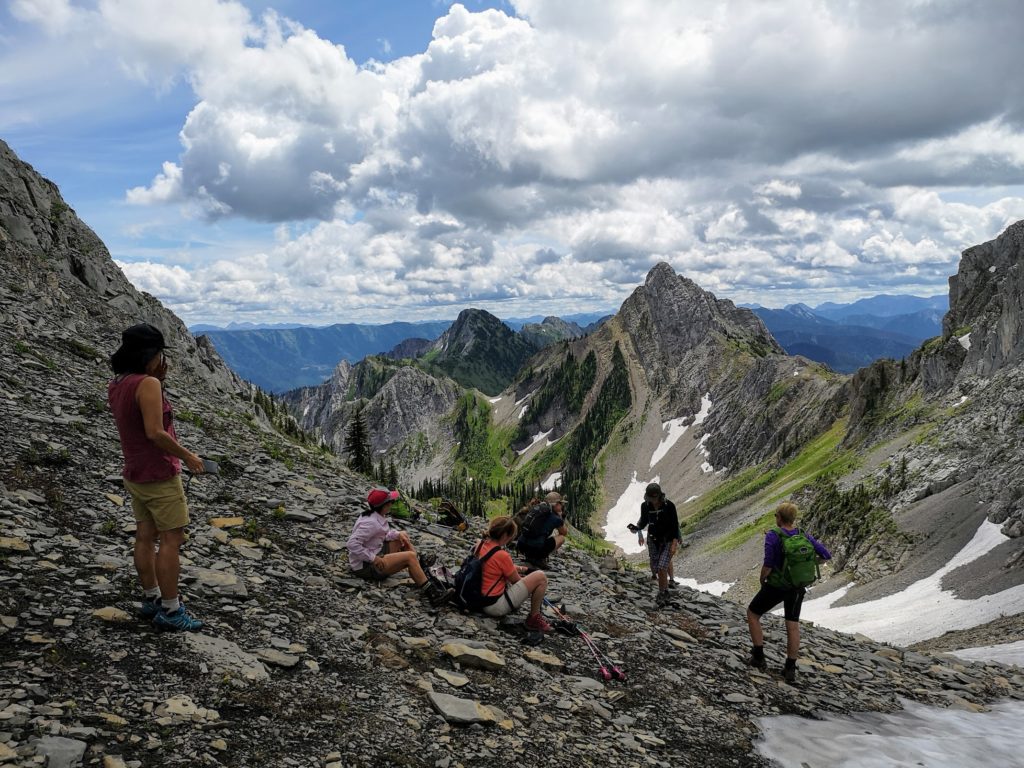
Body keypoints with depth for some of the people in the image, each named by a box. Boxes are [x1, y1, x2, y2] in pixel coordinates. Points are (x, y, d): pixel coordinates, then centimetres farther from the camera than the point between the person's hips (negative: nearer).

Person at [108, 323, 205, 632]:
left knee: (146, 537, 15)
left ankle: (151, 599, 25)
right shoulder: (147, 384, -22)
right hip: (159, 476, -9)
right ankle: (170, 611, 2)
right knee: (171, 540, -2)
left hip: (135, 474, 9)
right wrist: (188, 456, -16)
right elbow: (155, 432, -27)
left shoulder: (116, 386, 5)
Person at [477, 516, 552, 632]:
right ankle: (534, 618, 4)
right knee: (540, 577, -12)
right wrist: (524, 570, 11)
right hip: (496, 606, -9)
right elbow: (516, 581, -8)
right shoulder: (502, 555, -23)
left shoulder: (481, 545, 2)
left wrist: (521, 568, 8)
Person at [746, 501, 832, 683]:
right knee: (793, 626, 17)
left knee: (752, 614, 18)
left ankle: (759, 657, 21)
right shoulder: (804, 535, -6)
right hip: (797, 586, 5)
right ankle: (790, 669, 21)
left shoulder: (773, 535, -22)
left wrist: (762, 579, -3)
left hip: (776, 586, -5)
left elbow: (768, 565, -23)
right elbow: (826, 555, -3)